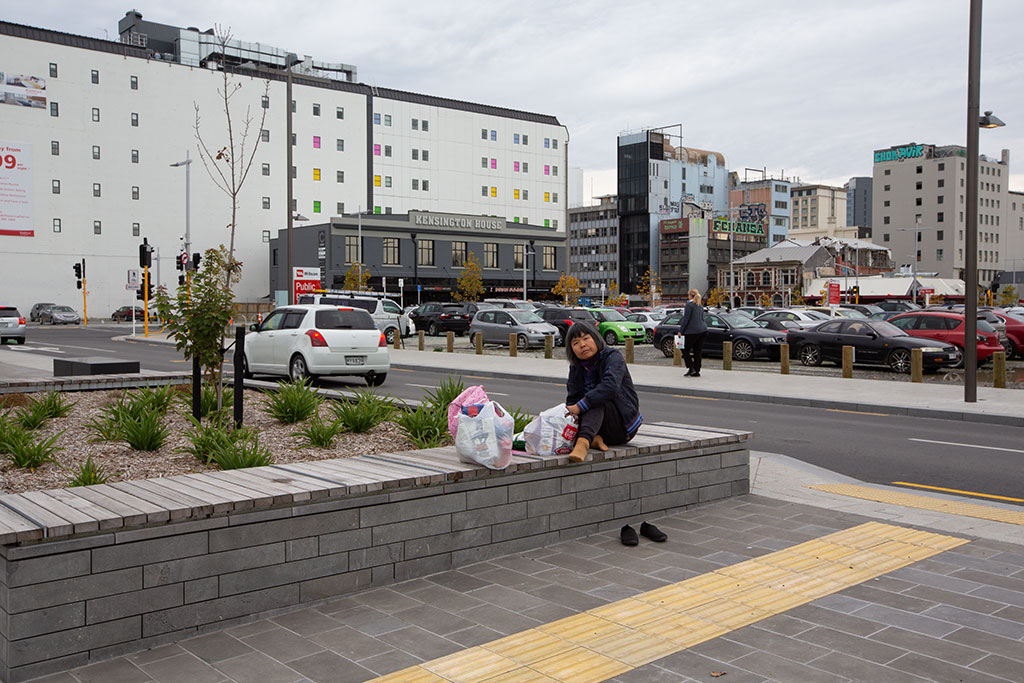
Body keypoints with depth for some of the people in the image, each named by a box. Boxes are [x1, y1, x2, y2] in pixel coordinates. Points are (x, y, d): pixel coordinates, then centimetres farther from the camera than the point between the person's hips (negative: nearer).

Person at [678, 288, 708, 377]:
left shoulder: (689, 304, -9)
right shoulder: (700, 306, 15)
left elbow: (686, 319, -13)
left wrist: (680, 330, -8)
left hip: (692, 331, -7)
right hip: (702, 330, 8)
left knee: (685, 349, 5)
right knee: (697, 352, 9)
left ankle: (690, 368, -5)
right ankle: (696, 371, 9)